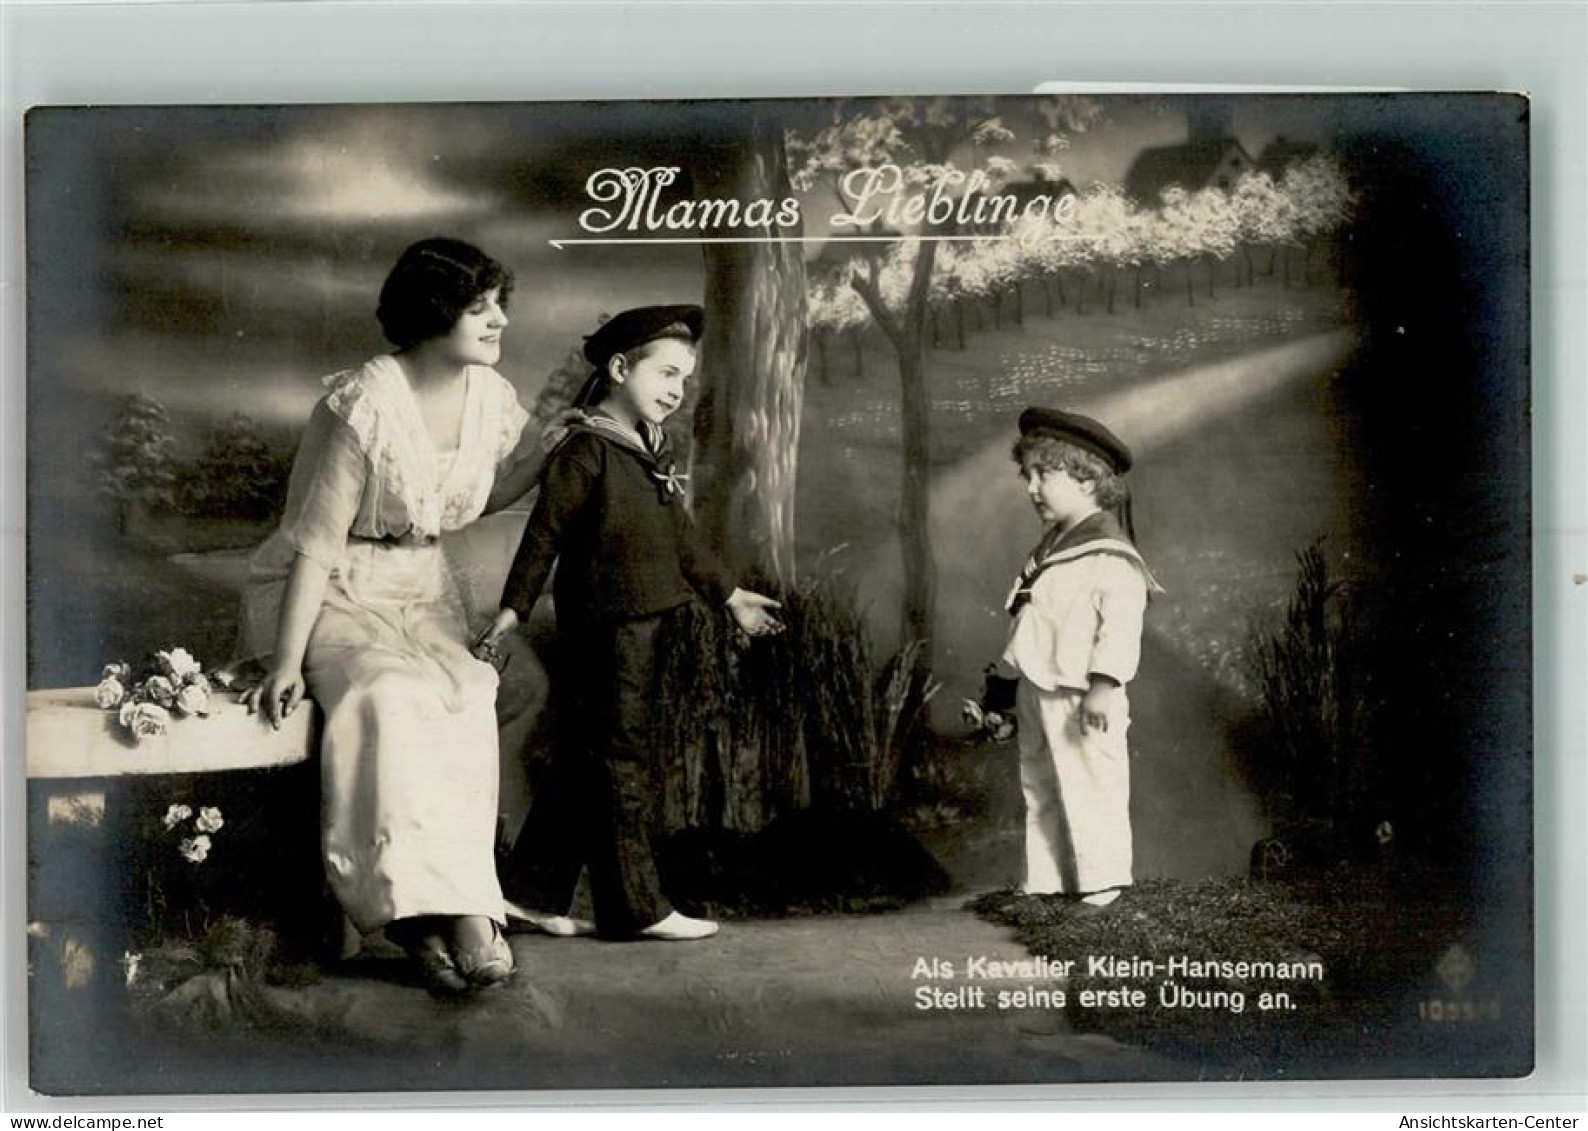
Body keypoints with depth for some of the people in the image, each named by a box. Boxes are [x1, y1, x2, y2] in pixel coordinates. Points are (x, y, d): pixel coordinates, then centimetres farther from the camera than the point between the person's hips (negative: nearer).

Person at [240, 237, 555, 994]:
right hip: (329, 593, -5)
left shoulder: (492, 398, 0)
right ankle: (463, 914, -29)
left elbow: (492, 495, 19)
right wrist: (287, 662, -19)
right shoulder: (364, 405, -19)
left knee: (464, 703, -27)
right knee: (392, 697, -34)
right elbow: (318, 541, -17)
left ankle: (432, 915, -24)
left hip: (423, 593, 5)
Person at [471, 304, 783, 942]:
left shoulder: (653, 452, 14)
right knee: (619, 762, -2)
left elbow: (680, 539, 23)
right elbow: (544, 537, -14)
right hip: (602, 631, -9)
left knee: (582, 764, 13)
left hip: (641, 627, 9)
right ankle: (637, 908, 6)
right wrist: (510, 615, -17)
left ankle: (532, 891, 21)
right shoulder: (584, 452, -13)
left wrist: (729, 596, 27)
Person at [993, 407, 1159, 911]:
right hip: (1038, 690, 9)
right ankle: (1046, 882, 21)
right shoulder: (1052, 544, 15)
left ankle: (1102, 882, 7)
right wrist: (1011, 681, 22)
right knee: (1040, 790, 13)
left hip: (1079, 696, -9)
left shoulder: (1110, 552, -14)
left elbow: (1120, 624, -21)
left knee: (1089, 789, -3)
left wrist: (1104, 685, -27)